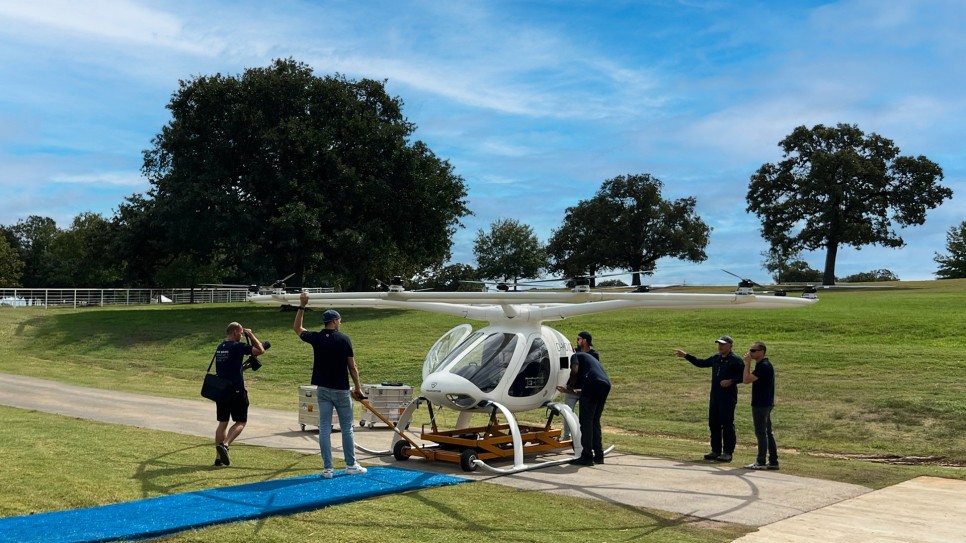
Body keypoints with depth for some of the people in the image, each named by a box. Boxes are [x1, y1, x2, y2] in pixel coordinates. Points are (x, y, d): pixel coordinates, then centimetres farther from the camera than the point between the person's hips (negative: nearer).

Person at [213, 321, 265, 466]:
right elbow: (260, 350, -9)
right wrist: (251, 335, 2)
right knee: (241, 422, 2)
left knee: (222, 423, 11)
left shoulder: (220, 347, 12)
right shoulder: (238, 346, -12)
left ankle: (219, 457, 11)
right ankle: (225, 445, -18)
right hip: (236, 391, -7)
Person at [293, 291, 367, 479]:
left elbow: (297, 328, 19)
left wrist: (302, 306, 21)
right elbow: (352, 367, -6)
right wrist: (358, 388, 5)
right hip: (341, 390, -3)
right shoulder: (343, 339, -9)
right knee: (347, 428, 9)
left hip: (323, 389, 3)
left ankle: (327, 468, 3)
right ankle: (351, 465, 16)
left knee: (324, 428, 4)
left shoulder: (316, 338, -1)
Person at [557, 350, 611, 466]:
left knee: (586, 421, -2)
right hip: (606, 384, 8)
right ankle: (599, 455, 17)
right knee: (595, 421, 17)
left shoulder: (575, 356, 21)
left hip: (593, 382, -8)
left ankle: (587, 456, -4)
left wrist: (570, 386, 13)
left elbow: (574, 370, -2)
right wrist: (568, 391, 39)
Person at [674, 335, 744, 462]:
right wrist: (686, 355, 21)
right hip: (714, 396, 7)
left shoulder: (736, 360, -7)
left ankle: (728, 452, 3)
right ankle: (716, 450, 18)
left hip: (728, 397, -7)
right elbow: (701, 363, 24)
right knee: (713, 423, 9)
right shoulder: (716, 358, 14)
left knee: (727, 424, -4)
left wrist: (731, 381, -22)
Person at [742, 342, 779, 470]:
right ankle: (773, 461, 18)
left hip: (761, 405, -10)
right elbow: (748, 379, 20)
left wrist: (747, 362, -19)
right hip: (765, 403, 10)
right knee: (767, 433, 13)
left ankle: (761, 462, 0)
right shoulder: (763, 364, 14)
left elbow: (746, 380, -24)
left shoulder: (763, 366, -19)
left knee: (761, 433, -5)